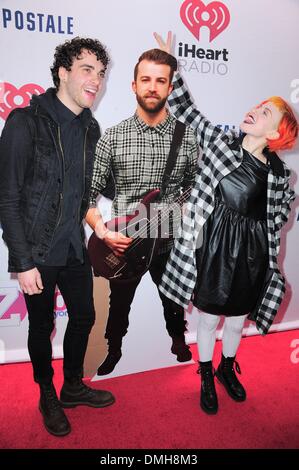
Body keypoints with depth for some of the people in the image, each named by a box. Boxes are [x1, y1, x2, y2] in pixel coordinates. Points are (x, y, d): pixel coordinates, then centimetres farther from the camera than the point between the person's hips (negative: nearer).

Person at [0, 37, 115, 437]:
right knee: (42, 326, 11)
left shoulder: (90, 127, 5)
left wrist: (79, 231, 10)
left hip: (74, 248, 6)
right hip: (38, 252, -5)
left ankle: (73, 387, 40)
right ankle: (48, 397, 37)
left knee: (84, 317, 15)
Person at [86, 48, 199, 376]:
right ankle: (113, 351, 47)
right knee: (119, 307, 19)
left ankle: (179, 342, 52)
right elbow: (88, 194, -6)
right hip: (121, 246, 0)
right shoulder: (112, 137, -8)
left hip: (171, 245, 1)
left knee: (174, 303, 22)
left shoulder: (187, 137, -4)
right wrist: (102, 231, -20)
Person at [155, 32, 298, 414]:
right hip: (214, 249, -2)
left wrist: (267, 249, 10)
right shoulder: (220, 143, -5)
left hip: (251, 255, 2)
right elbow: (186, 109, -4)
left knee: (237, 320, 19)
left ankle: (227, 369, 48)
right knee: (209, 318, 13)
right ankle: (206, 377, 39)